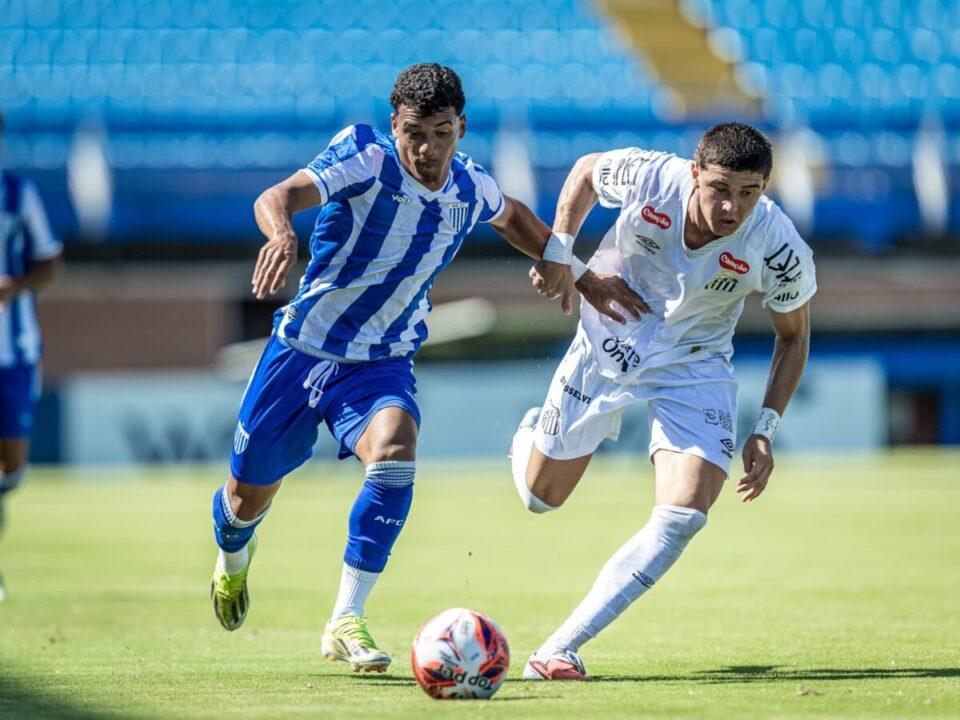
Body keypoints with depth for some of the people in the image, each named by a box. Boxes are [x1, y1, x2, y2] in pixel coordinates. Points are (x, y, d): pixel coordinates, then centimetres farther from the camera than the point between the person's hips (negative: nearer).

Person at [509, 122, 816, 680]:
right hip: (608, 346, 1)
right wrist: (559, 253, -11)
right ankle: (534, 433, 52)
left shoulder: (780, 249, -25)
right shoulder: (649, 178, -26)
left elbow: (793, 336, -6)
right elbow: (585, 172, -1)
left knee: (682, 518, -20)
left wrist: (766, 430, -13)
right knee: (540, 497, 13)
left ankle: (558, 651, -16)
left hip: (695, 370, 0)